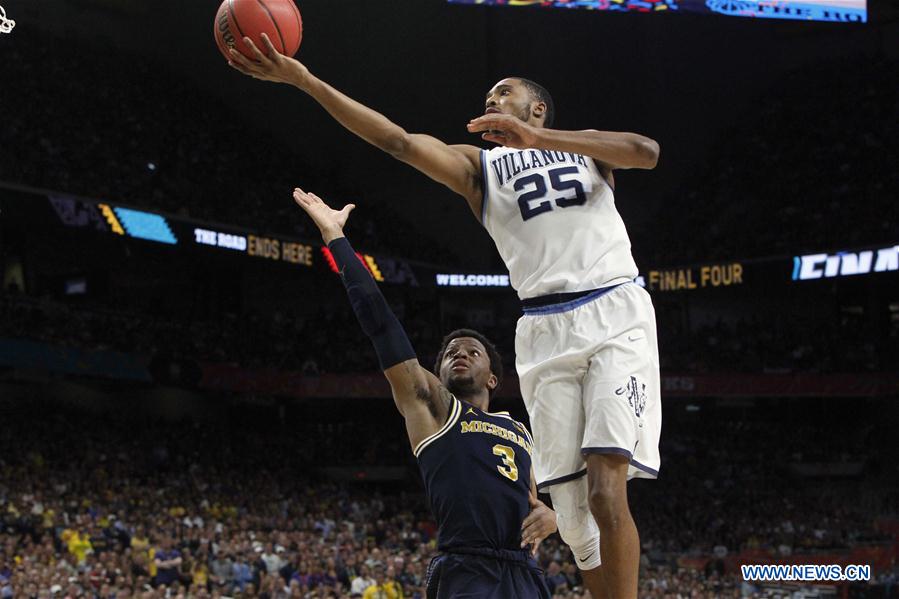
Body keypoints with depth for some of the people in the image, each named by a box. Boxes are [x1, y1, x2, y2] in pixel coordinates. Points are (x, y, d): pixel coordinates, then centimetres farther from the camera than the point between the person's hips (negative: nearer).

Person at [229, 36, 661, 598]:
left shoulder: (588, 149, 17)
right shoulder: (479, 167, 20)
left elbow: (647, 151, -5)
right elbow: (398, 139, 5)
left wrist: (537, 137, -12)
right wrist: (303, 79, -8)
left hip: (615, 313, -3)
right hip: (545, 330, 3)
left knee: (606, 492, -19)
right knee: (572, 509, -5)